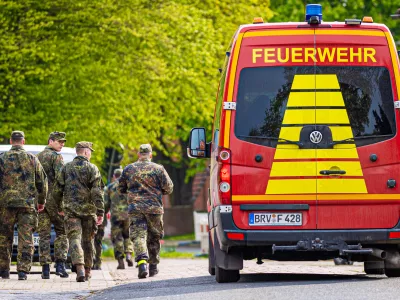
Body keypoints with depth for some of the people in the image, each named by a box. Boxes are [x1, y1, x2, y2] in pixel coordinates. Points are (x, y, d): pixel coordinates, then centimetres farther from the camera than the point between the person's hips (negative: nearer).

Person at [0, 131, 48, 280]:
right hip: (28, 204, 0)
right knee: (26, 239, 1)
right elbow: (42, 182, 8)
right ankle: (23, 270, -6)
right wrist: (41, 201, 18)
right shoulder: (32, 159, 5)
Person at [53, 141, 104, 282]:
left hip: (70, 209, 1)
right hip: (88, 209, -1)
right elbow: (97, 192, -11)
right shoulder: (92, 168, -3)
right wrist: (100, 212, -11)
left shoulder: (66, 168, 7)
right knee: (87, 240, 14)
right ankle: (87, 271, 24)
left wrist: (60, 207, 24)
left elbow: (57, 190, 9)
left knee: (74, 239, -7)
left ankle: (79, 268, -28)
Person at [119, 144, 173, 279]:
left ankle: (142, 262, -28)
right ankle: (153, 266, 21)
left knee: (138, 236, -7)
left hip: (135, 208, 0)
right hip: (154, 207, 0)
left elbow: (121, 189, 15)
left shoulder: (129, 169, 7)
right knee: (154, 237, 14)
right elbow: (168, 188, 0)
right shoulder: (158, 169, 1)